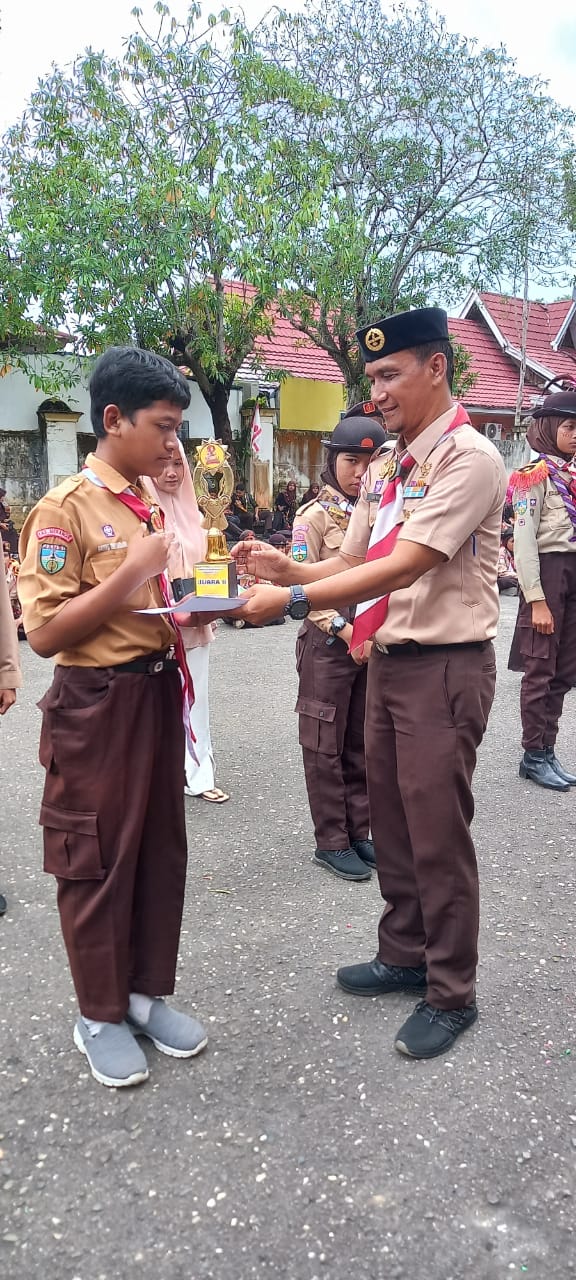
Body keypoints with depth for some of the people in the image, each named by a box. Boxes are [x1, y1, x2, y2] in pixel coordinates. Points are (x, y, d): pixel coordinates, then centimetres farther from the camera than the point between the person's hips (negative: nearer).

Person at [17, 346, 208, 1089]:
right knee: (97, 860, 6)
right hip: (98, 704, -7)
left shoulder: (150, 506, 10)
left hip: (158, 692, 8)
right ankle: (100, 1016, 25)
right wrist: (131, 572, -23)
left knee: (161, 850, 15)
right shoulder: (64, 509, -14)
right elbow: (45, 634, -19)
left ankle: (147, 993, 33)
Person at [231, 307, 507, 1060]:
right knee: (391, 824, 17)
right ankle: (406, 956, 36)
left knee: (438, 835, 2)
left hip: (446, 666, -8)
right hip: (387, 660, 8)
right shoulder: (382, 471, 11)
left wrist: (293, 599, -24)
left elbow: (402, 569, -24)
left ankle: (452, 994, 20)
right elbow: (351, 563, 12)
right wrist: (286, 567, -7)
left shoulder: (469, 459, -15)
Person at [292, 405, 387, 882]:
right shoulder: (315, 515, -6)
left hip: (375, 642, 5)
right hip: (329, 643, -5)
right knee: (326, 745, 4)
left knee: (363, 743, 12)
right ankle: (332, 842, 14)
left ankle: (359, 832, 24)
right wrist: (348, 632, -20)